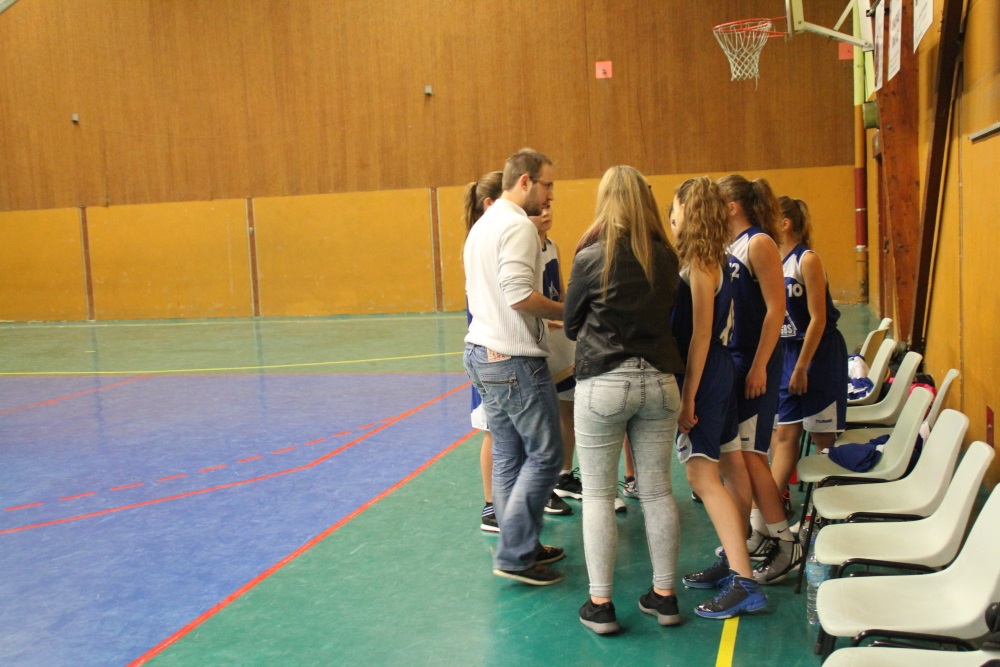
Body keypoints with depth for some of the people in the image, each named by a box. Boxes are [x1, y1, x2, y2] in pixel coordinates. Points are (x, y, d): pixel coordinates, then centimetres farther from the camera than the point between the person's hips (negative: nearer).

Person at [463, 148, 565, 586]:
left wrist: (543, 317, 17)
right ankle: (514, 555, 2)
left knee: (508, 457, 14)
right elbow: (520, 294, -26)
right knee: (545, 456, -1)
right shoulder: (518, 226, -15)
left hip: (482, 352, 10)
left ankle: (519, 546, 23)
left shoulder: (482, 225, 17)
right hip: (514, 359, -10)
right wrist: (567, 312, -12)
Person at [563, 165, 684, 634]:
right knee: (657, 491, 12)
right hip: (659, 380, 4)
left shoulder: (591, 258, -7)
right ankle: (664, 596, 21)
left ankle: (600, 604, 10)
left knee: (598, 495, 5)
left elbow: (571, 326, 4)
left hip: (603, 384, -4)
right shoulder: (666, 257, 3)